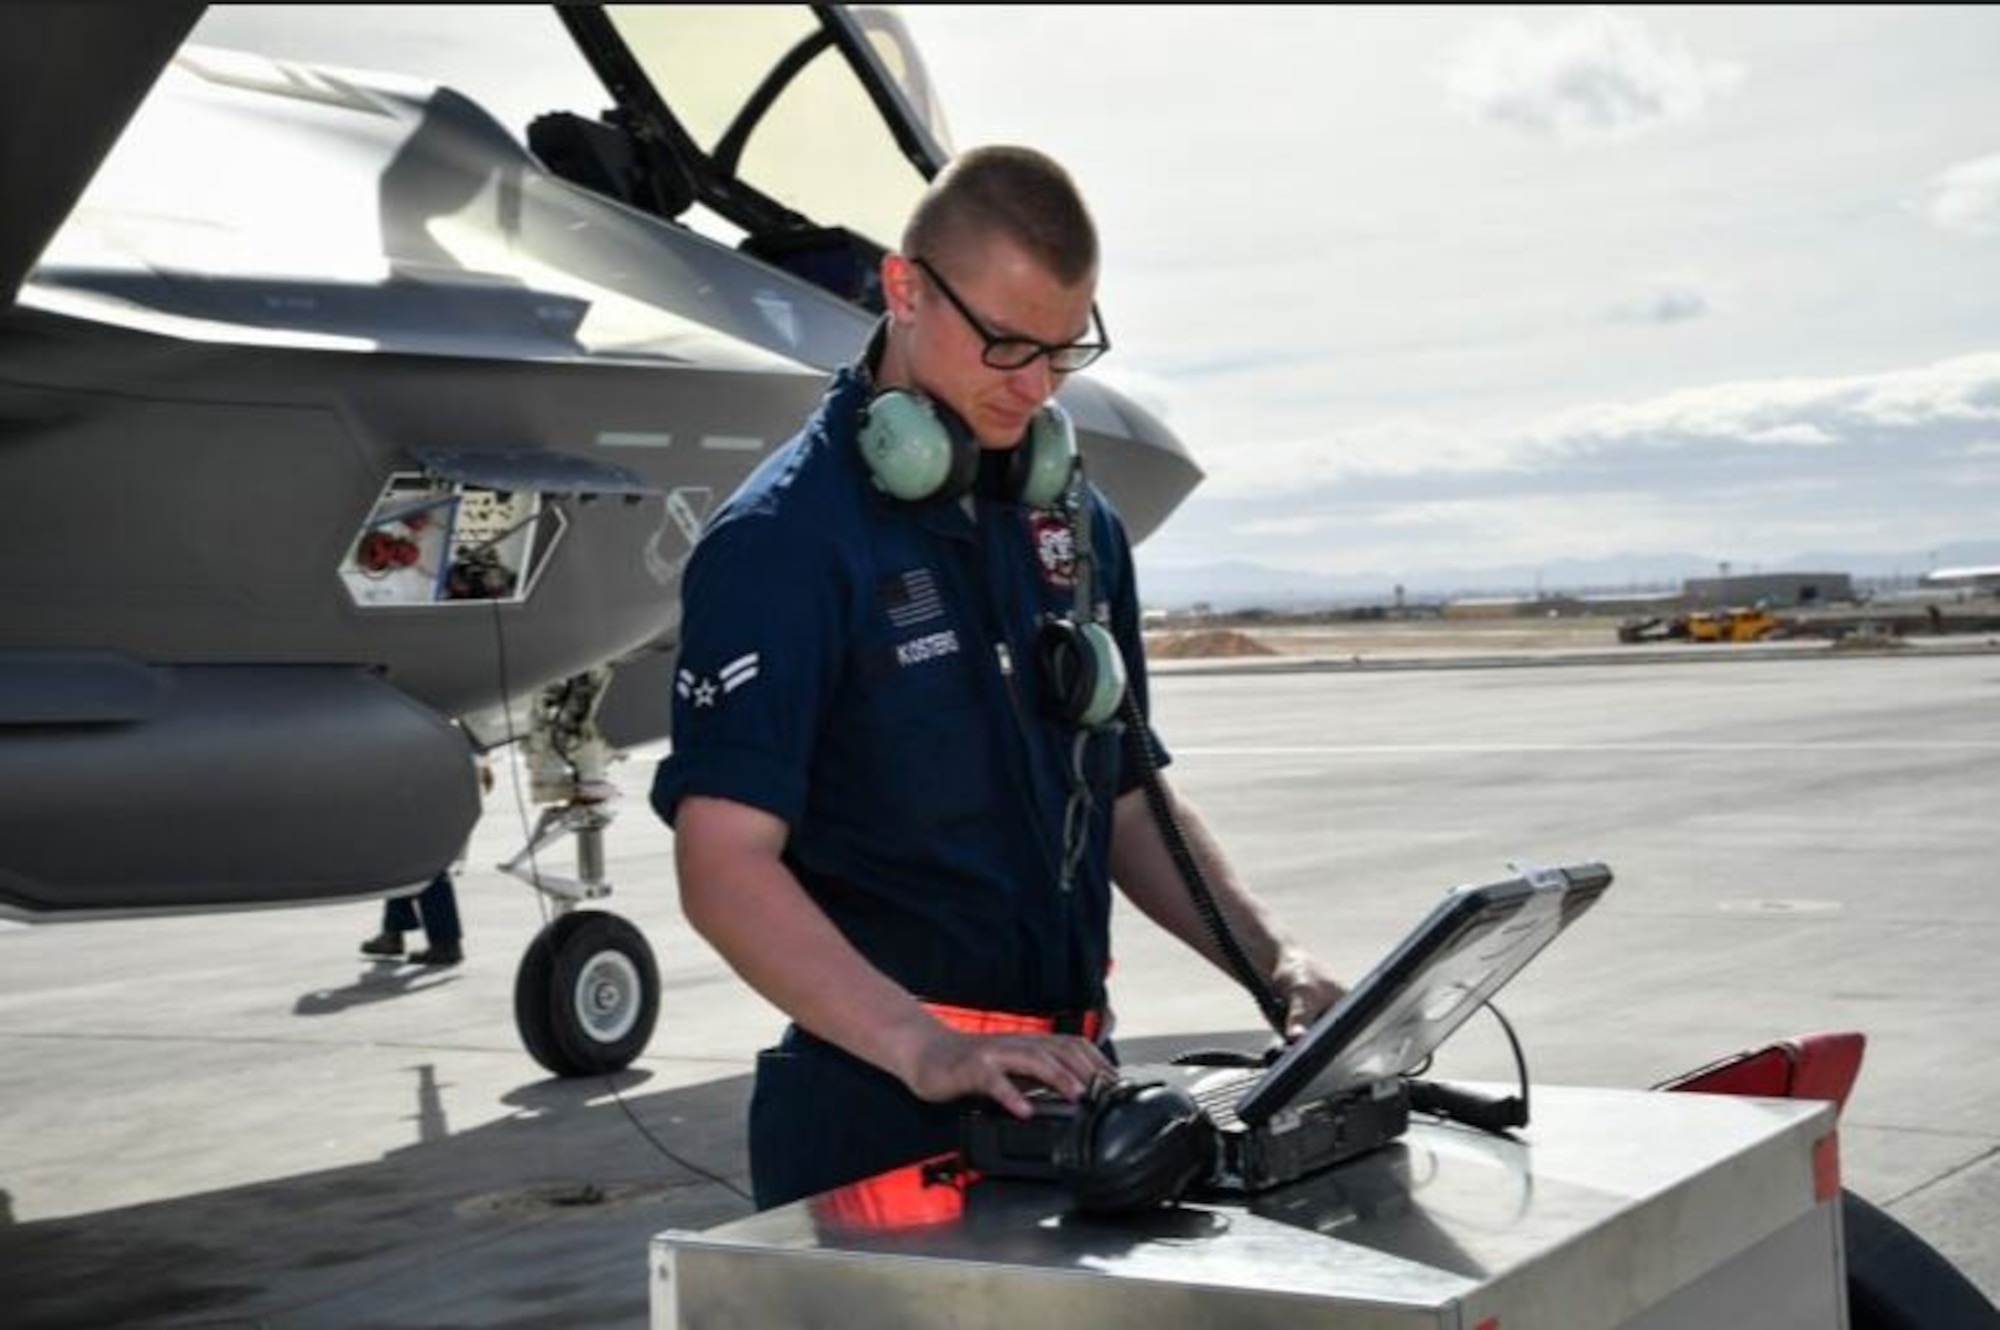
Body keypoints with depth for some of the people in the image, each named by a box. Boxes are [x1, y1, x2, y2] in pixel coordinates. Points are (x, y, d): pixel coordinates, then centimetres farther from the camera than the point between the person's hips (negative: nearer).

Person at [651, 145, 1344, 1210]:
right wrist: (924, 1046, -32)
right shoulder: (783, 541, -14)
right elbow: (723, 866, -22)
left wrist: (1274, 962, 3)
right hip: (880, 1107, -7)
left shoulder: (1073, 523, 9)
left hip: (1065, 1087, 7)